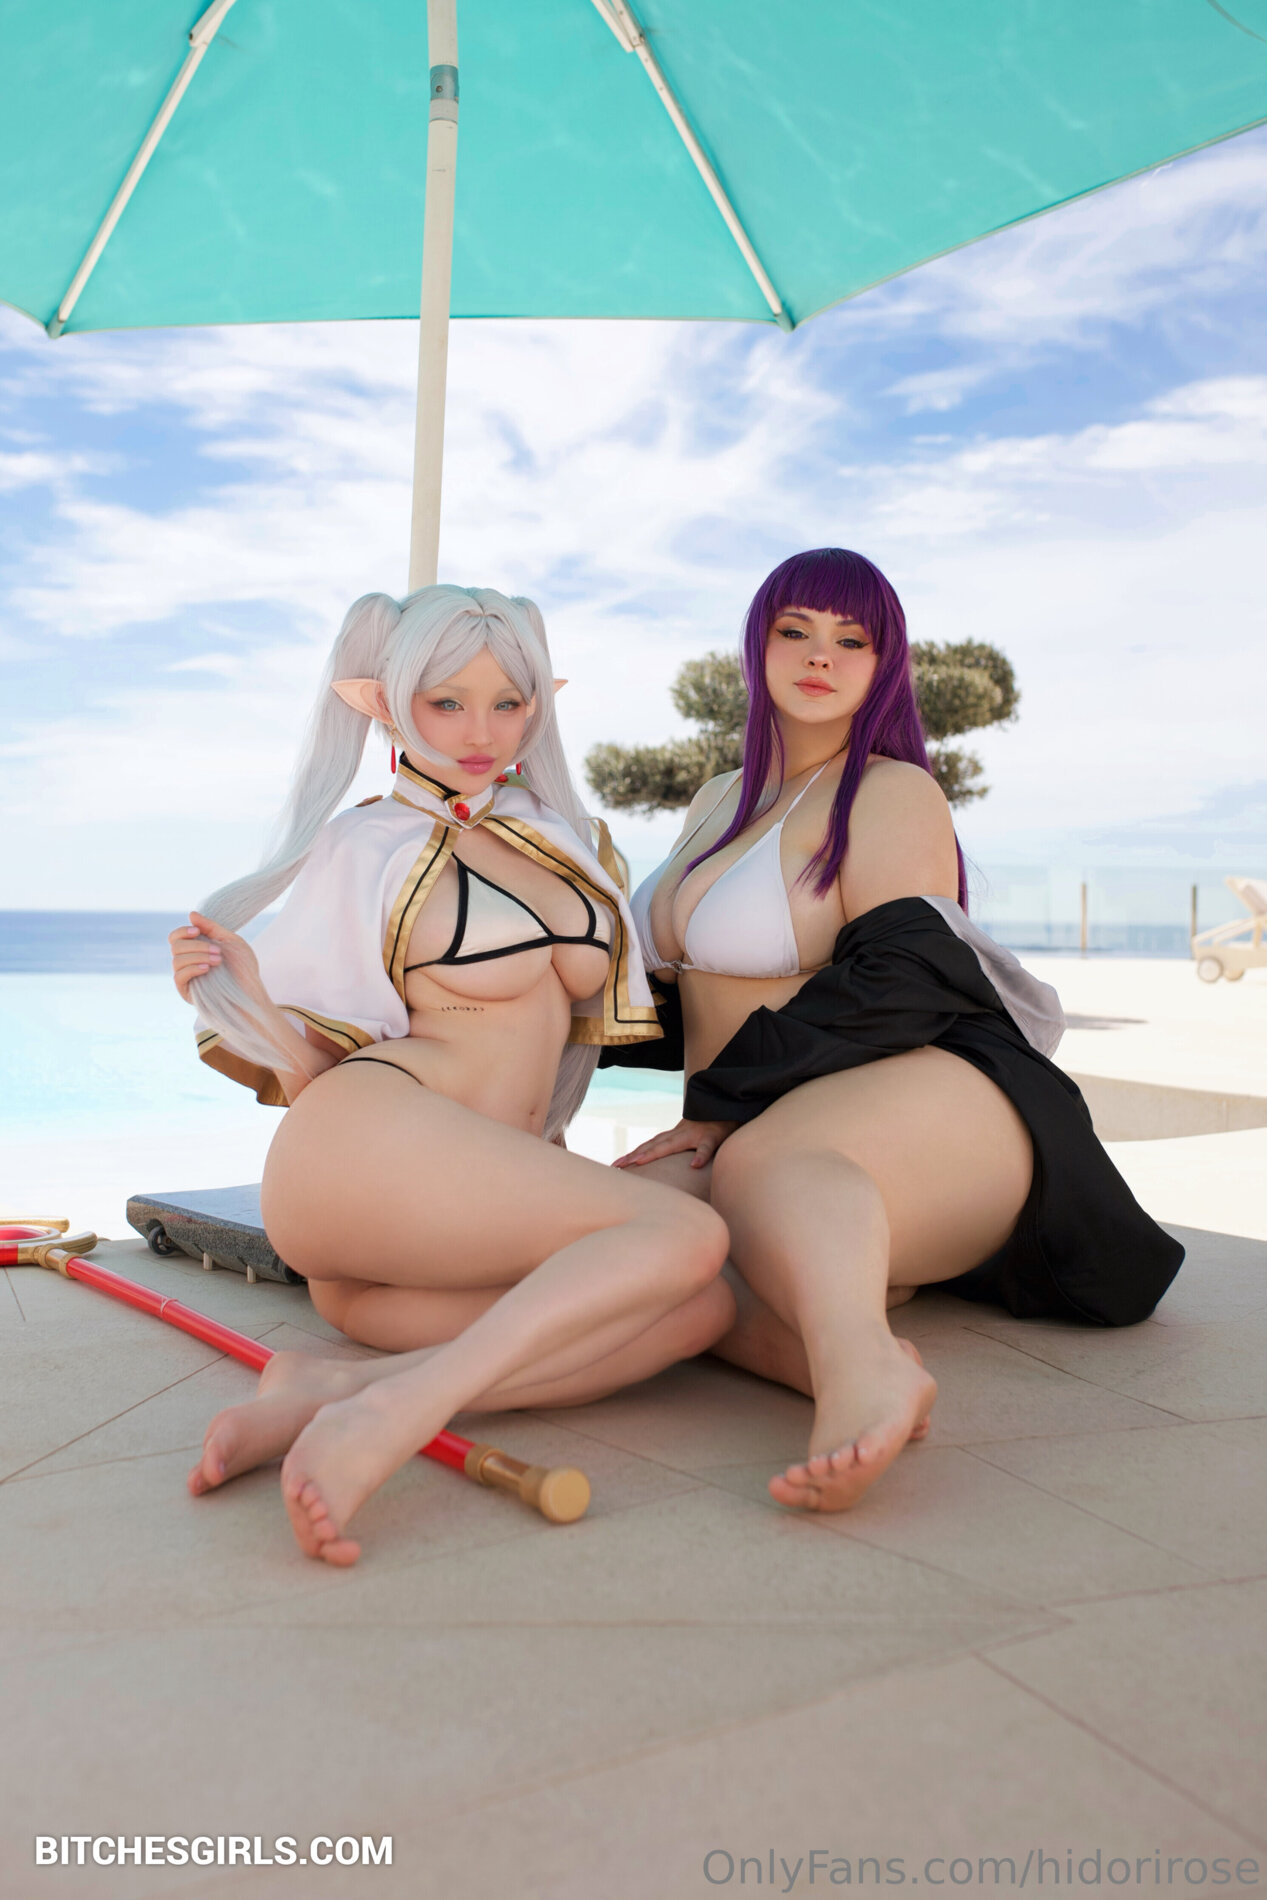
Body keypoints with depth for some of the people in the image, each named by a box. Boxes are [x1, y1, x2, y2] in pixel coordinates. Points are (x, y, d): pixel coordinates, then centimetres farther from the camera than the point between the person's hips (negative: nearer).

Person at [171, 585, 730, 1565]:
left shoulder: (558, 831, 19)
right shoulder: (364, 850, 4)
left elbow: (583, 989, 32)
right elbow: (315, 1072, 4)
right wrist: (243, 990, -13)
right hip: (373, 1144, -6)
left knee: (703, 1309, -20)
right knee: (686, 1234, -23)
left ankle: (334, 1389, -28)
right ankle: (390, 1415, -38)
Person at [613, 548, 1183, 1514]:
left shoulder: (892, 793, 2)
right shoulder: (719, 801, 26)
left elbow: (894, 983, -13)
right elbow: (694, 996, 34)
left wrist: (717, 1110, -15)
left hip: (931, 1102, -6)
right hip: (749, 1133, 7)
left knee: (764, 1163, -42)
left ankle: (860, 1368, -69)